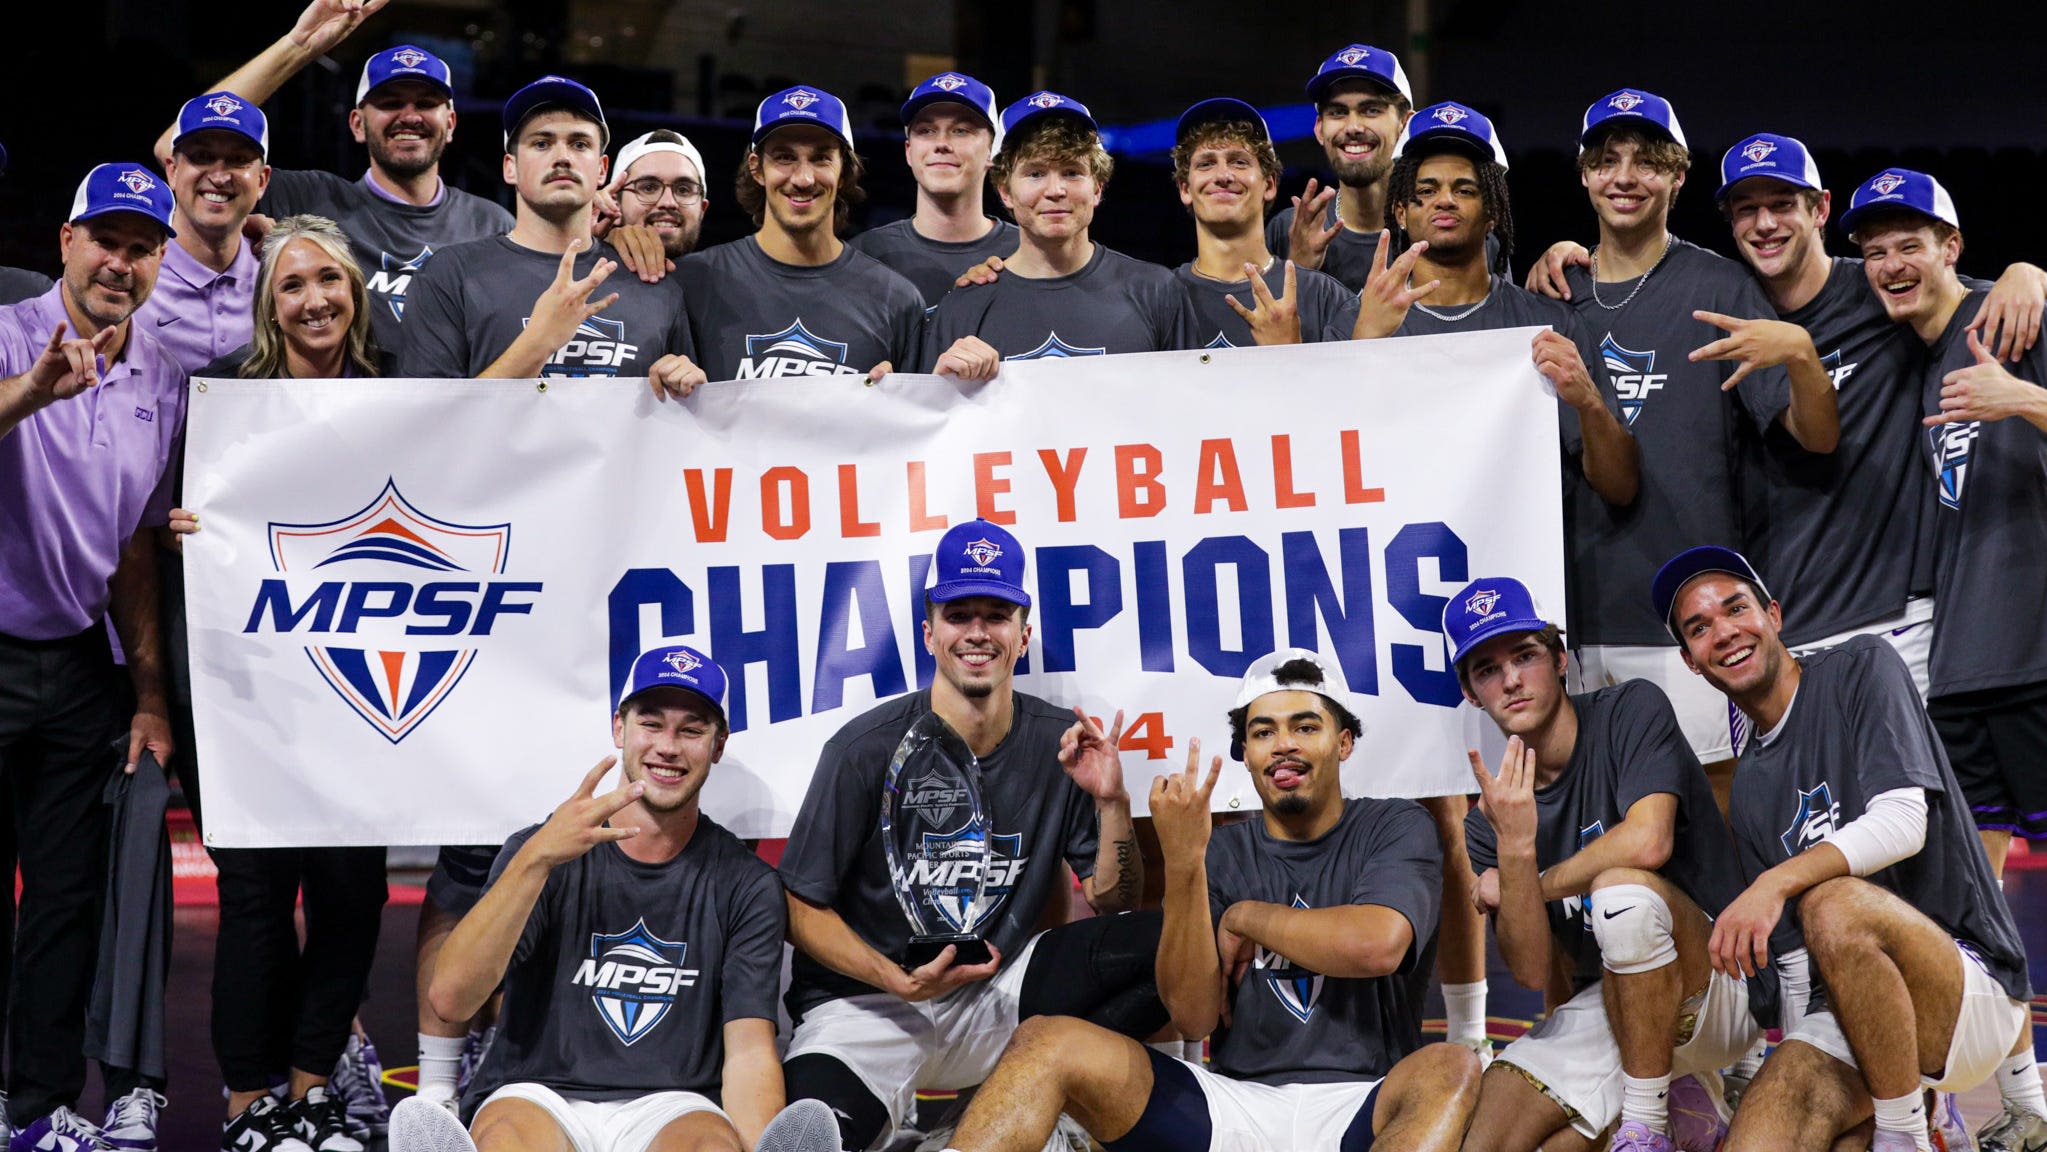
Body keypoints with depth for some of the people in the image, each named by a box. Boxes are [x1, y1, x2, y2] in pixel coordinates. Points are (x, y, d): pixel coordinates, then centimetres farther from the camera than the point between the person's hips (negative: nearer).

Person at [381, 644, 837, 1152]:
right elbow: (450, 1000, -8)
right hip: (537, 1095, -1)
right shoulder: (539, 853, 7)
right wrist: (536, 859, -21)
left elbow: (749, 1050, -1)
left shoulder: (746, 885, 9)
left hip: (671, 1107, 1)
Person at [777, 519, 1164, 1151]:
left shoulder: (1061, 744, 0)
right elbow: (803, 908, -7)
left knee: (1163, 946, -17)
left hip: (1002, 988, 4)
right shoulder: (867, 749, -11)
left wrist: (1112, 804, -15)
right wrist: (899, 981, -23)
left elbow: (1114, 907, 4)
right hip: (870, 1001, -4)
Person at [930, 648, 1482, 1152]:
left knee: (1453, 1069, -36)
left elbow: (1378, 946, -17)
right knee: (1046, 1042, -15)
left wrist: (1244, 917, -1)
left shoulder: (1396, 828, 6)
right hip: (1236, 1105, 3)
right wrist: (1182, 864, -13)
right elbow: (1194, 1017, -2)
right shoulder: (1220, 854, 13)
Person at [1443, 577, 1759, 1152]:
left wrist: (1530, 886, -11)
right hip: (1605, 1007, 5)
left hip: (1723, 990, -5)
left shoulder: (1633, 710, -9)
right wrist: (1515, 851, -25)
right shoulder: (1492, 817, 2)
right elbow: (1533, 970, -7)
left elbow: (1647, 842, -28)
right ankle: (1679, 1104, 9)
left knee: (1621, 886, -34)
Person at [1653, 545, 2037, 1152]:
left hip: (1977, 983, -3)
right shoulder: (1749, 788, 15)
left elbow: (1903, 822, -17)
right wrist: (1794, 1068, 4)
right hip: (1844, 1015, 3)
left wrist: (1776, 882, -29)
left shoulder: (1862, 669, -1)